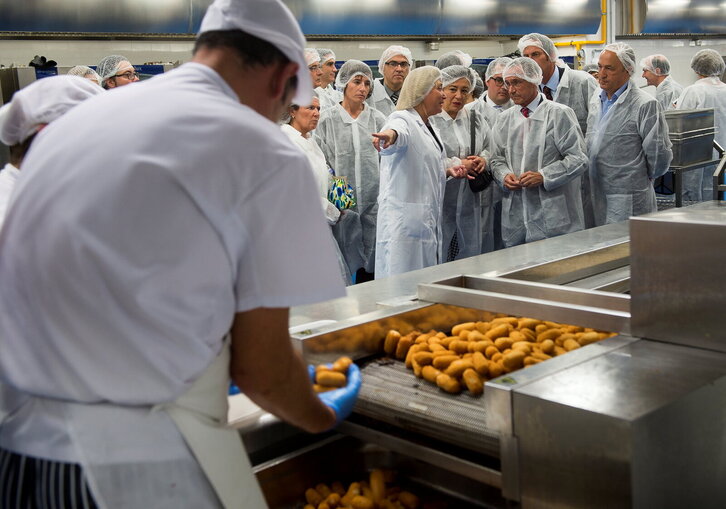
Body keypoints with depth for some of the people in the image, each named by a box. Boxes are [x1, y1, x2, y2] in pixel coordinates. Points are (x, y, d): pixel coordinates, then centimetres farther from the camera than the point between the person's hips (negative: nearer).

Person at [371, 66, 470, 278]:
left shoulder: (430, 129, 21)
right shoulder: (402, 119, -6)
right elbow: (400, 131, -32)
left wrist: (448, 171, 14)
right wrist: (389, 135, -55)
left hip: (429, 220, 9)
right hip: (404, 219, -9)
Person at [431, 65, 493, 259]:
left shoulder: (476, 120, 14)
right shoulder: (429, 119, -9)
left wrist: (483, 159, -4)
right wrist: (458, 164, -17)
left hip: (470, 202, 6)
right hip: (441, 201, -6)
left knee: (470, 255, 13)